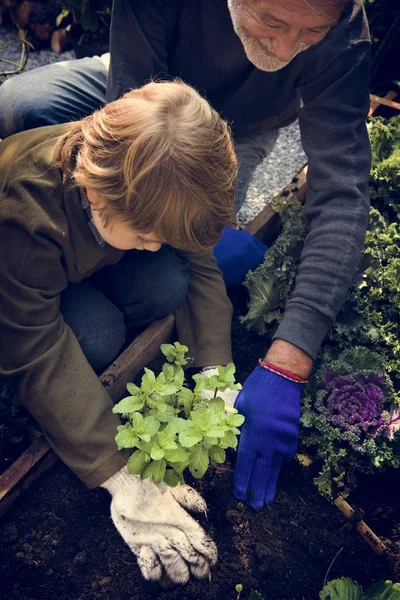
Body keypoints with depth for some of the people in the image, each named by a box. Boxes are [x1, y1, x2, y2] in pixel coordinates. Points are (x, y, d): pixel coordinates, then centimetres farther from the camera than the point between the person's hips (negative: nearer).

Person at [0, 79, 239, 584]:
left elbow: (199, 268, -16)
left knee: (168, 284, -25)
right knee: (97, 337, -32)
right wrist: (125, 482, -36)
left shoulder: (154, 190, -27)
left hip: (91, 263, 4)